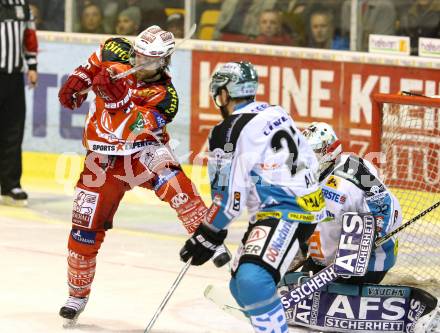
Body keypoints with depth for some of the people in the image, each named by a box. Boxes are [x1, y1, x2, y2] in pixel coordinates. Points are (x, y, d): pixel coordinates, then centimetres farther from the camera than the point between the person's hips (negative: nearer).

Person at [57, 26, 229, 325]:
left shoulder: (164, 95, -16)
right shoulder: (118, 53, -5)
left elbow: (138, 126, -29)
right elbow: (95, 61, 18)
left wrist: (121, 95, -40)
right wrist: (77, 82, 6)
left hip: (143, 149, -3)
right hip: (104, 157, 3)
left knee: (169, 177, -36)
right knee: (86, 227, -2)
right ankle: (78, 295, 15)